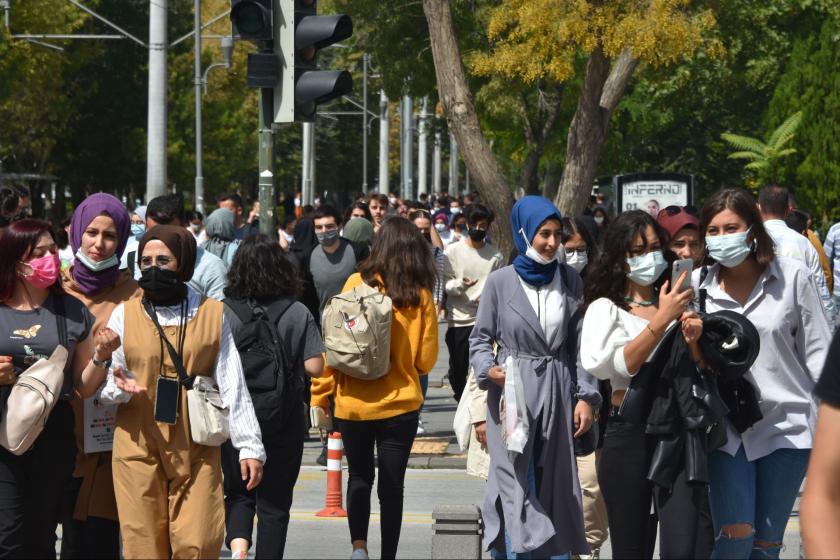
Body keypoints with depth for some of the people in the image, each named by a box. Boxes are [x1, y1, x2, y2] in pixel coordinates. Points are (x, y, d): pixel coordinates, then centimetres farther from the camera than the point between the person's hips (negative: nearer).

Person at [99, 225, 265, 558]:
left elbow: (232, 384, 5)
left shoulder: (212, 314, 7)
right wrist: (120, 388, -15)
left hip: (196, 451, 0)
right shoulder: (124, 314, 6)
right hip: (138, 448, 0)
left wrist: (249, 445, 0)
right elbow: (103, 387, 8)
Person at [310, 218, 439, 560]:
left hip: (353, 402, 0)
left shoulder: (357, 285, -7)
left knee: (359, 477, 17)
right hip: (399, 404, 0)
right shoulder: (421, 295, -5)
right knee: (392, 485, 10)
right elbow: (426, 359, -1)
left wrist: (320, 395, 0)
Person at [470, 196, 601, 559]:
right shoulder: (501, 282, -2)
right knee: (518, 490, -8)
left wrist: (586, 396, 2)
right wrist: (488, 369, -16)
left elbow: (579, 345, 8)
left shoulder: (570, 281, 6)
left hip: (557, 394, 3)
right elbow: (480, 338, 4)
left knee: (554, 492, 6)